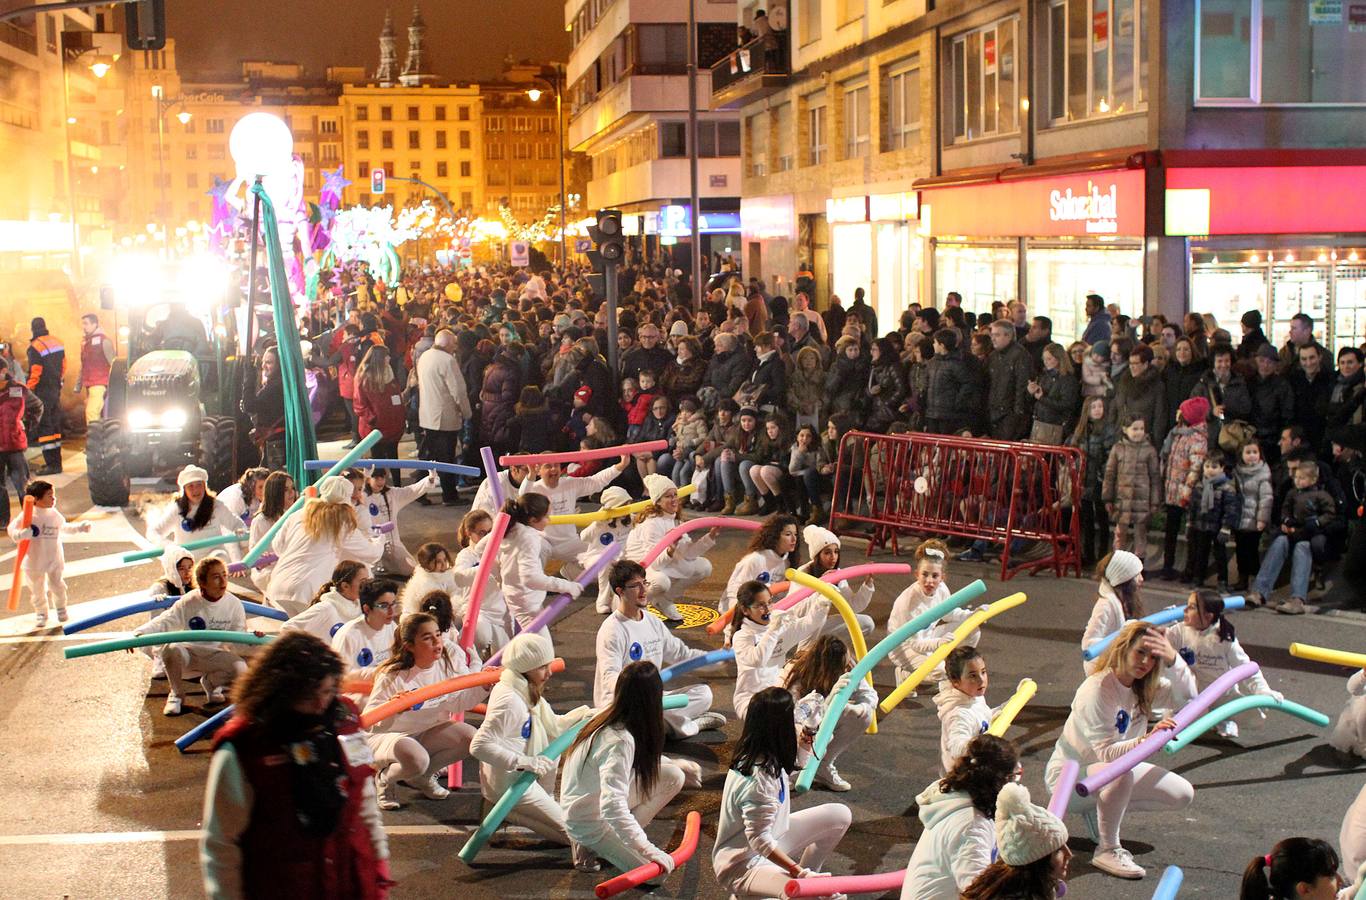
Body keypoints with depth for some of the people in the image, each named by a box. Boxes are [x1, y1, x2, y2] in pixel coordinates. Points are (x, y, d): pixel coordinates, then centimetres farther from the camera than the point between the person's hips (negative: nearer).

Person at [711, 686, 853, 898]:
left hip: (767, 843, 10)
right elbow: (760, 841, -26)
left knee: (839, 815, 3)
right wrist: (799, 872, -23)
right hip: (743, 867, -10)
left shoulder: (755, 755, -5)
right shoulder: (759, 779, -31)